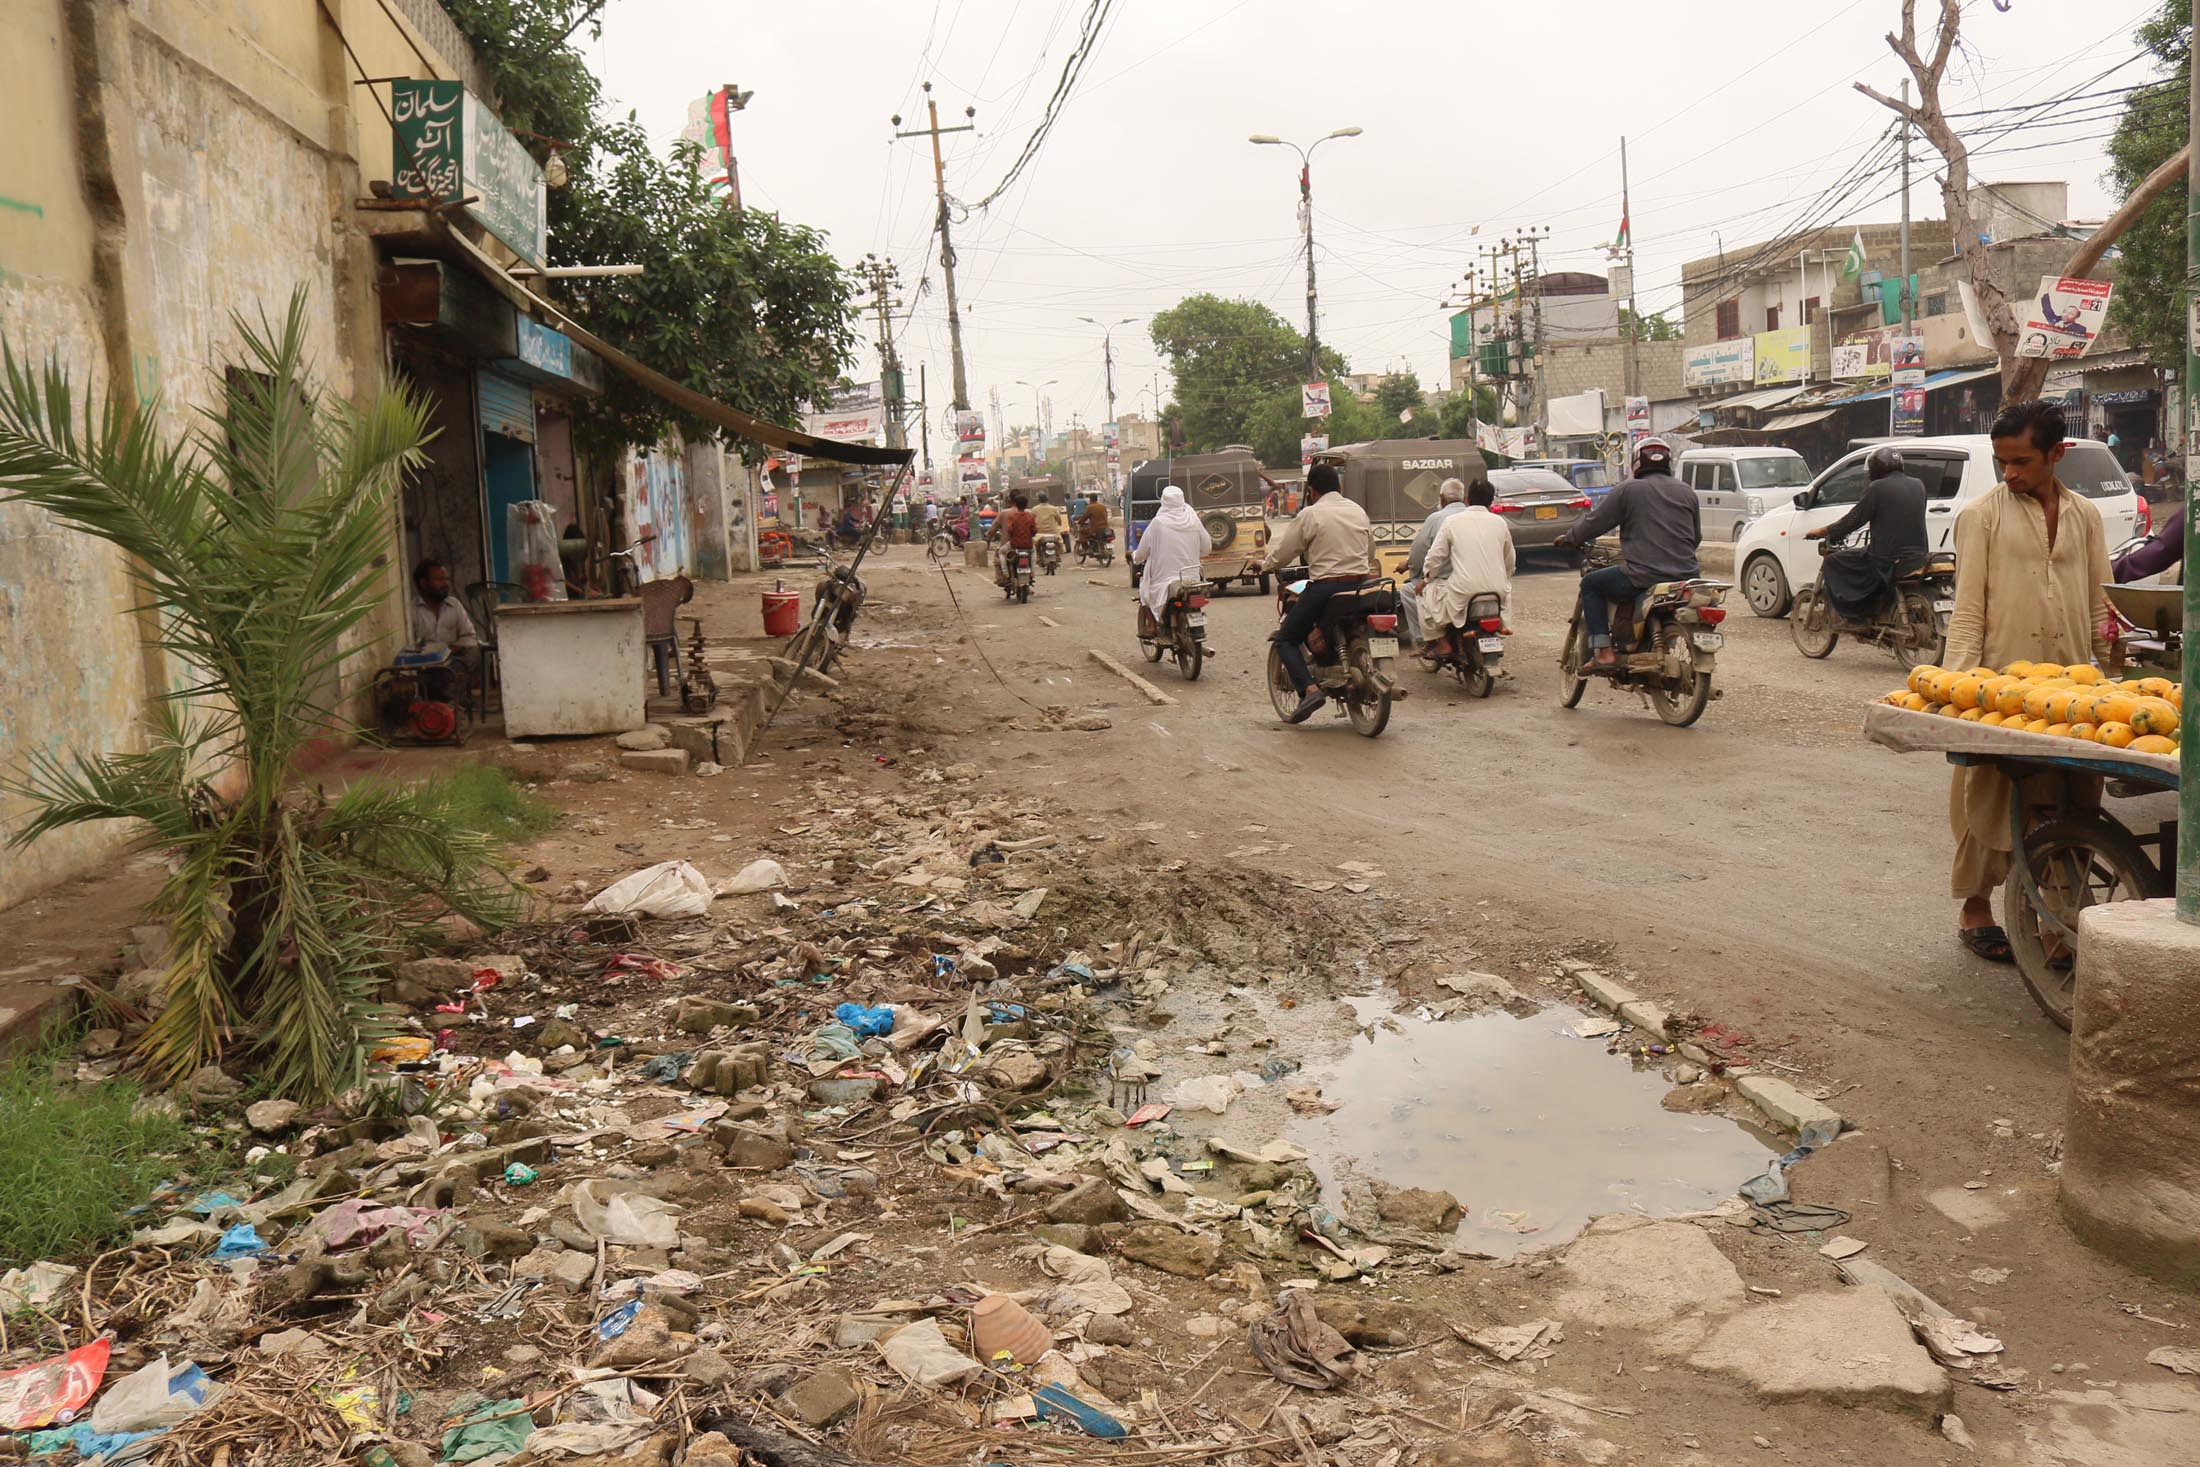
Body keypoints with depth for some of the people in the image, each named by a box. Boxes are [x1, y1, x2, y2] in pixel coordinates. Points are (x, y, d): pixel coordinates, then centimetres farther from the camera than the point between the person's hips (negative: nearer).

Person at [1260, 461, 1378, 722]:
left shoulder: (1309, 515, -4)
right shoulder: (1358, 511, 14)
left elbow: (1283, 552, -1)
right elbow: (1371, 553, 22)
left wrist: (1265, 565, 19)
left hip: (1325, 587, -6)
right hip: (1360, 586, 6)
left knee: (1286, 639, 3)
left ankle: (1309, 688, -15)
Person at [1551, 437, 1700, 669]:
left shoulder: (1629, 489, -2)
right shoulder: (1687, 492, 12)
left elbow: (1595, 521, 3)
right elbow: (1696, 537, 19)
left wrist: (1568, 540, 20)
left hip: (1642, 577, -5)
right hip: (1684, 578, 6)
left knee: (1590, 584, 15)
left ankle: (1602, 651, 4)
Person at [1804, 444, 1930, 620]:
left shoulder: (1878, 488, -10)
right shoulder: (1917, 486, 10)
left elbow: (1854, 520, -7)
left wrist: (1822, 531, 6)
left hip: (1889, 562, -7)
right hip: (1918, 557, 7)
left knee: (1833, 562, 7)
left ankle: (1849, 612, 3)